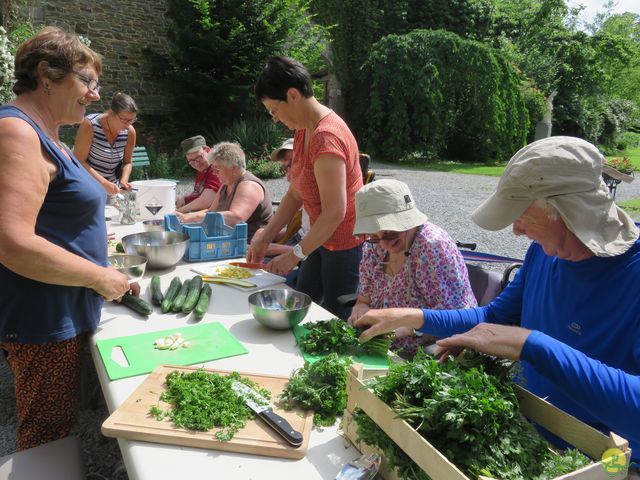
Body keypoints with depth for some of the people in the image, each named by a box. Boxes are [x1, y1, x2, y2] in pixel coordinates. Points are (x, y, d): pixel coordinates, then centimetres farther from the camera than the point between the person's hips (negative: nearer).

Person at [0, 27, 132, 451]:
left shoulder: (43, 136, 13)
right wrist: (101, 277, -18)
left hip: (66, 318, 10)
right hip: (43, 324, -10)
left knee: (59, 434, 21)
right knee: (47, 441, 6)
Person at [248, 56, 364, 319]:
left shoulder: (326, 137, -25)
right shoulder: (303, 131, 5)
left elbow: (335, 212, -28)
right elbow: (295, 194, 8)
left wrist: (295, 254, -19)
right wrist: (265, 238, 4)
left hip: (346, 245, -9)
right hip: (325, 240, 10)